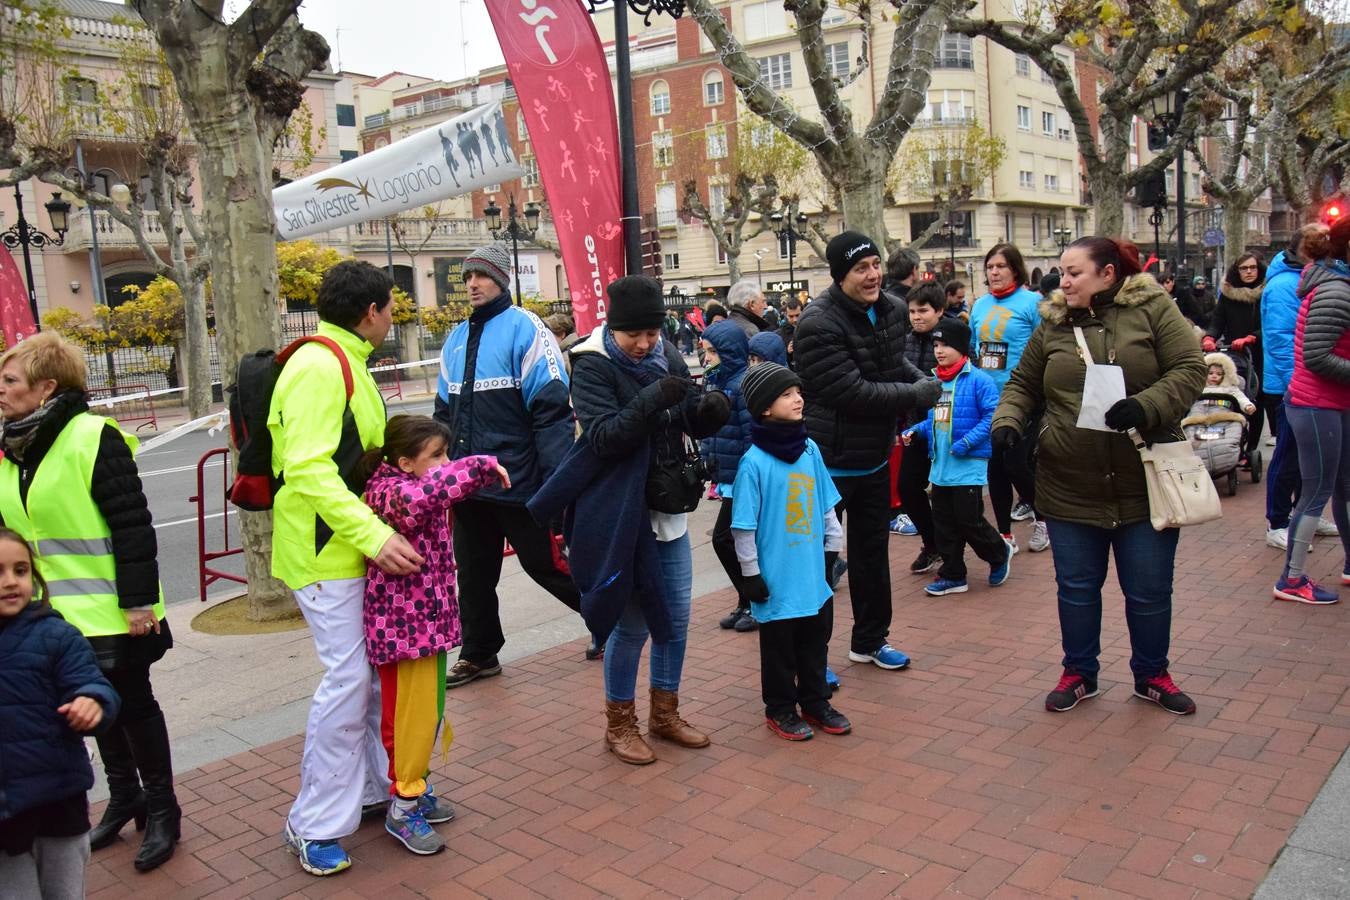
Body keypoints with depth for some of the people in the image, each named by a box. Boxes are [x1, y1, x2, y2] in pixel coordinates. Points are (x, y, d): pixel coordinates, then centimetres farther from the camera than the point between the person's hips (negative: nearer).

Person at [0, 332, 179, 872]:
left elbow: (133, 525, -19)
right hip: (57, 611, 7)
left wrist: (139, 601, -20)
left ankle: (161, 809, 22)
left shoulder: (93, 437, -17)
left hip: (108, 609, -7)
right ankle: (123, 797, 35)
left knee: (133, 705, 6)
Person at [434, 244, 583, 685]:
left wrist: (557, 482, -21)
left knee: (544, 563, 3)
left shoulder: (524, 328, -9)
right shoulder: (456, 338, 13)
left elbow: (551, 408, -15)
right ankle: (478, 654, 30)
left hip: (518, 481, -7)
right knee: (474, 573, 15)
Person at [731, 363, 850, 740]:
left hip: (814, 575, 6)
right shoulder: (754, 461, -16)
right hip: (777, 580, -5)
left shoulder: (810, 449, 1)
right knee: (779, 647, 10)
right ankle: (780, 709, 28)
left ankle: (815, 701, 36)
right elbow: (744, 526, -13)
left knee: (815, 642, 18)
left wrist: (832, 547, 12)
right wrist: (751, 574, -10)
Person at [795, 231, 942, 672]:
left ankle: (870, 640, 37)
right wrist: (917, 394, -18)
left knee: (873, 549, 19)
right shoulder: (820, 324, -23)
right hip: (830, 461, -8)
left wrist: (921, 377, -2)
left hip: (874, 456, 8)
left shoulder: (889, 311, 2)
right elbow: (852, 392, -28)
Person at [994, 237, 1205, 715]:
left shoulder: (1154, 309, -3)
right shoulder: (1052, 323, 5)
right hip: (1070, 488, 2)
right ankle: (1079, 673, 31)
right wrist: (1008, 421, -9)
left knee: (1149, 590, 11)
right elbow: (1023, 385, 11)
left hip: (1145, 484, -2)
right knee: (1077, 587, 12)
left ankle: (1152, 675, 33)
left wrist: (1146, 407, -24)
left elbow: (1189, 369, -8)